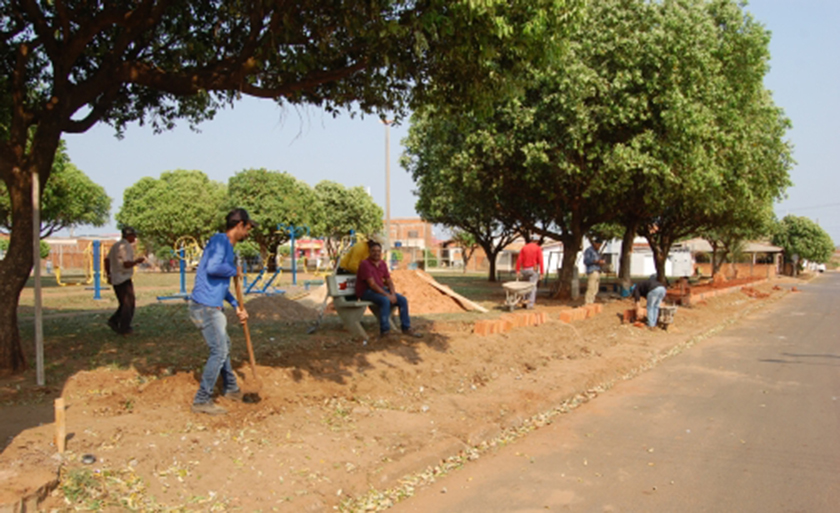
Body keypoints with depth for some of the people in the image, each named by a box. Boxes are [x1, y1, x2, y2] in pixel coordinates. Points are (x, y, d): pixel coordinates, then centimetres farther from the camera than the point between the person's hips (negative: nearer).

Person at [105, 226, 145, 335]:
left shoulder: (115, 246, 14)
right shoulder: (126, 247, -15)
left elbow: (107, 260, 19)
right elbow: (126, 264, -25)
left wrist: (108, 275, 26)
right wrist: (137, 261, -9)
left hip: (115, 280, 9)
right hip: (124, 279, -9)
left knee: (124, 304, 19)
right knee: (128, 304, 0)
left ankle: (113, 321, 10)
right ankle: (124, 328, 3)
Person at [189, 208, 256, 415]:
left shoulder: (228, 246, 17)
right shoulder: (219, 240, -13)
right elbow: (213, 268, -30)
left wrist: (236, 305, 22)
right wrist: (234, 270, -12)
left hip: (212, 307, 10)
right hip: (205, 307, -10)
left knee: (224, 346, 22)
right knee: (219, 351, -6)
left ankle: (230, 389, 38)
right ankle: (202, 401, 2)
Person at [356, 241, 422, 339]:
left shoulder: (383, 263, 6)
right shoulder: (365, 264, -17)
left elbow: (389, 281, 8)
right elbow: (372, 284, -23)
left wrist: (393, 294, -12)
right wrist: (387, 295, -26)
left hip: (380, 289, 8)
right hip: (366, 292, -8)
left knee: (403, 300, -8)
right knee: (385, 300, -35)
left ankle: (406, 328, 0)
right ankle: (384, 331, -31)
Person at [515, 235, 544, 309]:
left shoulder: (523, 248, 8)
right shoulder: (538, 248, -1)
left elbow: (519, 260, -1)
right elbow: (540, 260, -10)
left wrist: (518, 271, -3)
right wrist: (542, 272, -10)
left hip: (524, 270, 3)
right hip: (534, 270, -3)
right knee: (532, 287, -4)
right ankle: (530, 304, -12)